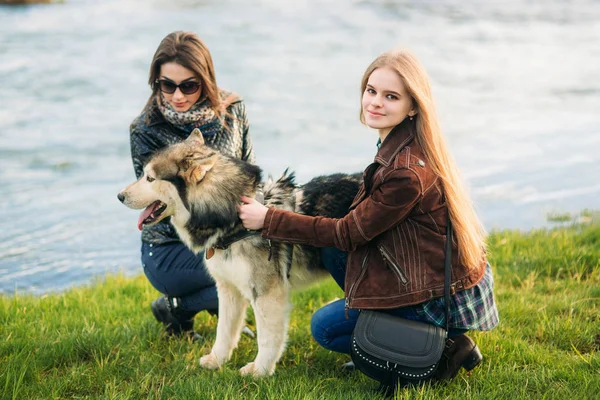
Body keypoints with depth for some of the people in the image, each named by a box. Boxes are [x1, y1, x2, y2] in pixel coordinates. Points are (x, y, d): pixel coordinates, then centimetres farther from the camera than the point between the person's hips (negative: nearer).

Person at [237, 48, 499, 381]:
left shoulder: (407, 173, -27)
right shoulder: (404, 147, 0)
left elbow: (349, 234, -15)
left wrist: (269, 220, -9)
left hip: (445, 300, -8)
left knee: (325, 327, 3)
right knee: (333, 252, 7)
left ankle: (442, 352, 2)